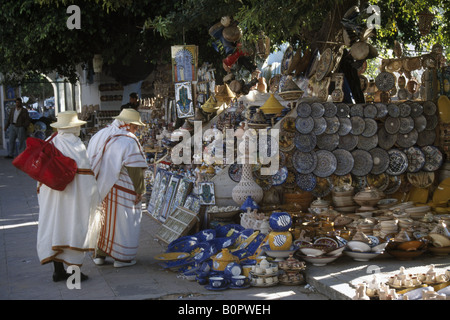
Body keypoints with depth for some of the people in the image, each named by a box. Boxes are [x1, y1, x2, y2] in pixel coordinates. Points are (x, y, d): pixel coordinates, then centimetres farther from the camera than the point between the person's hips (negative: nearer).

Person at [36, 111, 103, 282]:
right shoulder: (77, 147, -14)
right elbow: (87, 178, -15)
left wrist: (43, 194, 20)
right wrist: (96, 199, -7)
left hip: (51, 196, 6)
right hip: (72, 196, -6)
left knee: (55, 227, 11)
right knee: (74, 229, 3)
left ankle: (58, 270, 17)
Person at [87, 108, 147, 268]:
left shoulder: (99, 135, 8)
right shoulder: (129, 141, -15)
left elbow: (90, 162, 13)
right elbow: (136, 170, -16)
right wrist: (139, 190, -8)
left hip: (98, 187, 7)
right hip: (120, 189, -7)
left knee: (101, 219, 17)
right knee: (122, 220, 5)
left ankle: (99, 254, 24)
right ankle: (122, 257, 11)